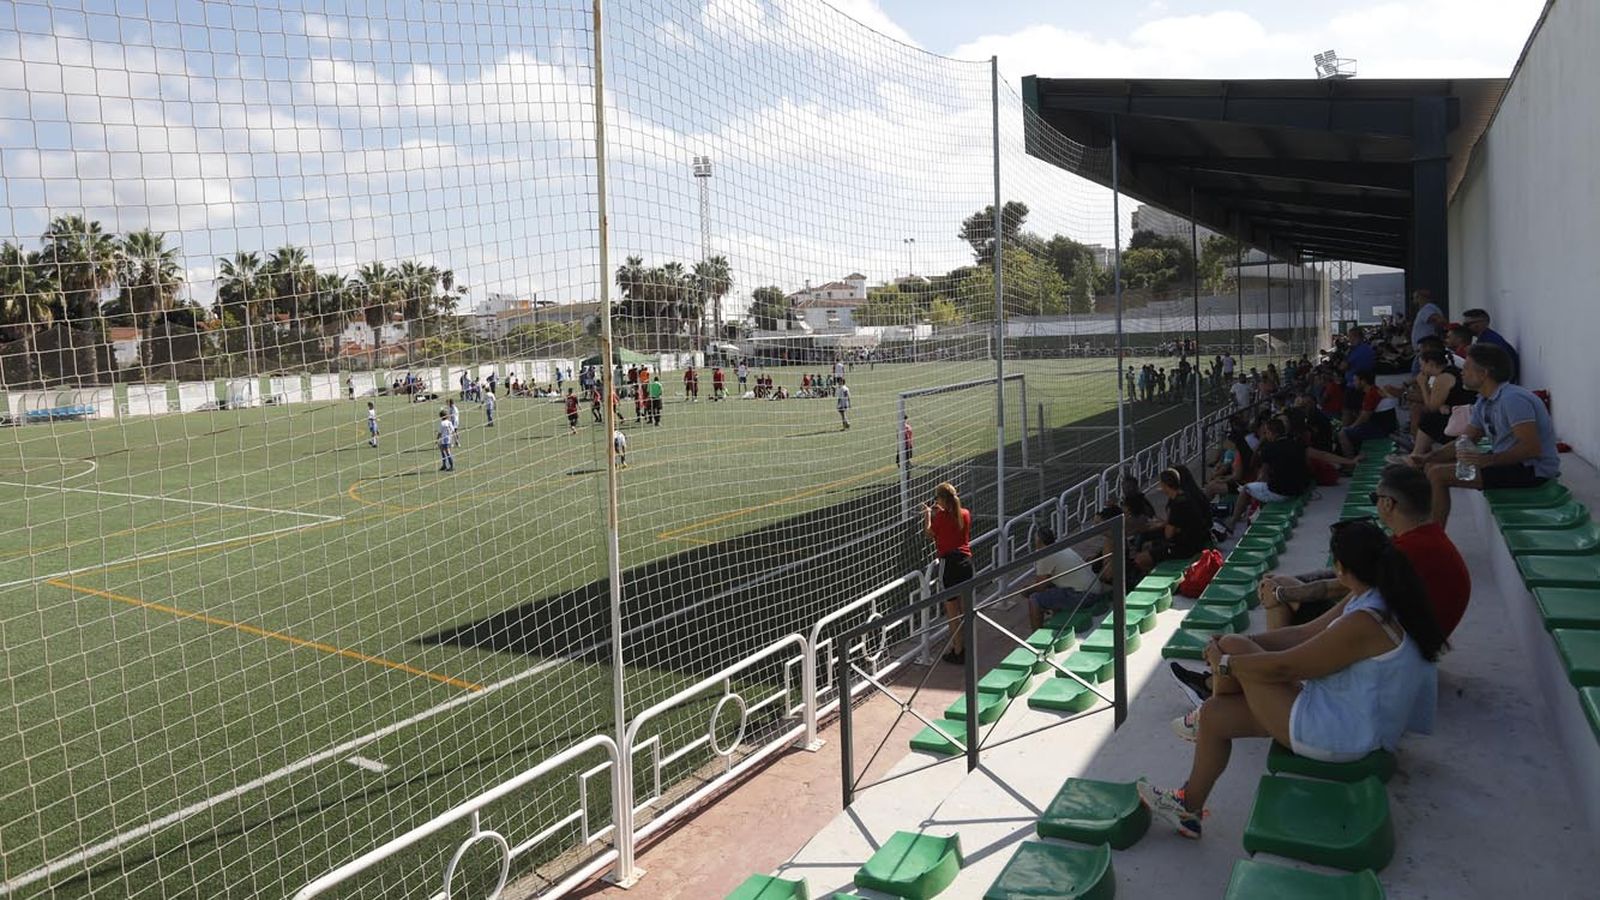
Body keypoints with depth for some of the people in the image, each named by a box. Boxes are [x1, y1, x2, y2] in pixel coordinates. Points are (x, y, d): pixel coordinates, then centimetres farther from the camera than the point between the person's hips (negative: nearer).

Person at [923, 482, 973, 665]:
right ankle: (965, 646, 28)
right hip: (966, 561, 6)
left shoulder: (941, 516, -13)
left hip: (949, 563, -6)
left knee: (952, 611, 2)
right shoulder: (965, 514, 3)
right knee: (964, 609, 18)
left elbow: (928, 532, 3)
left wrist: (928, 514, 17)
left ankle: (957, 652, 6)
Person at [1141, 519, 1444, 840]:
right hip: (1354, 723, 10)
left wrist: (1225, 663, -8)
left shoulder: (1365, 623, -31)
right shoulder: (1373, 599, 2)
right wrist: (1241, 641, 2)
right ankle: (1189, 807, 27)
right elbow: (1305, 634, 8)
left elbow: (1284, 667, -24)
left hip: (1336, 735, -10)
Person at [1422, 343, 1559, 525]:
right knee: (1433, 466, 10)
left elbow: (1532, 448, -28)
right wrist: (1426, 458, -3)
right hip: (1506, 460, 10)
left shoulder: (1512, 399, -21)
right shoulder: (1484, 403, 10)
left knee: (1439, 475, -18)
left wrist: (1488, 460, -37)